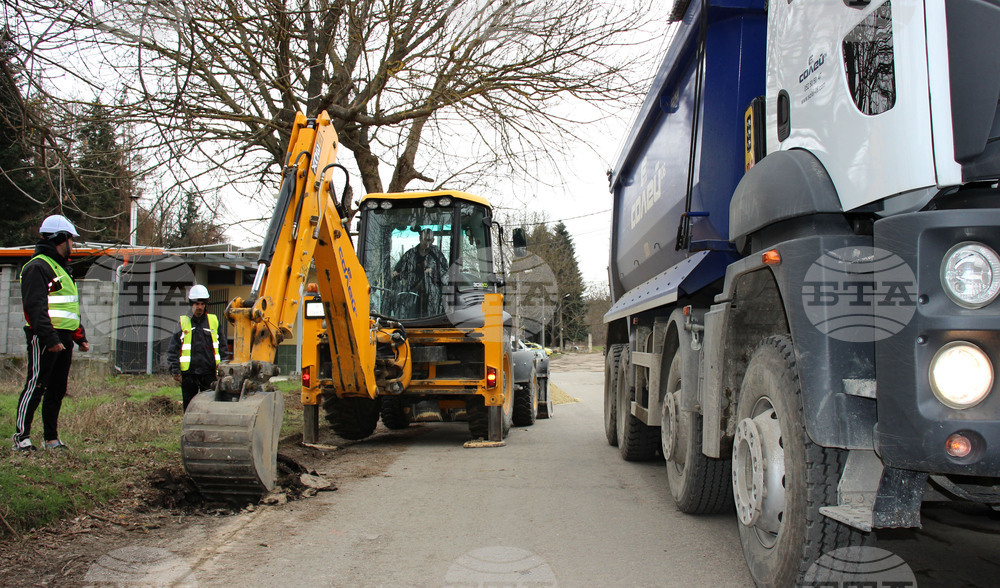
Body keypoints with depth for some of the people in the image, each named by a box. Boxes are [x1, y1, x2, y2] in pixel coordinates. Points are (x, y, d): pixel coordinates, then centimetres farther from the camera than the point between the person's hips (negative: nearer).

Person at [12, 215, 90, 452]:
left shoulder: (62, 268, 22)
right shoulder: (37, 267, -9)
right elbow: (36, 307, -19)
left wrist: (80, 336, 23)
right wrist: (50, 338, -26)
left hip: (63, 340, 9)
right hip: (44, 340, -9)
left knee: (57, 390, 11)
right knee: (36, 386, -6)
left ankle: (51, 437, 18)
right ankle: (21, 436, 0)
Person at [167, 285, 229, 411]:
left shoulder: (214, 322, 8)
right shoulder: (183, 323, 5)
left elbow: (223, 347, 11)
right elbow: (173, 349, 5)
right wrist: (174, 369, -4)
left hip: (209, 372, 0)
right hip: (188, 373, 0)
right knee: (189, 408, 7)